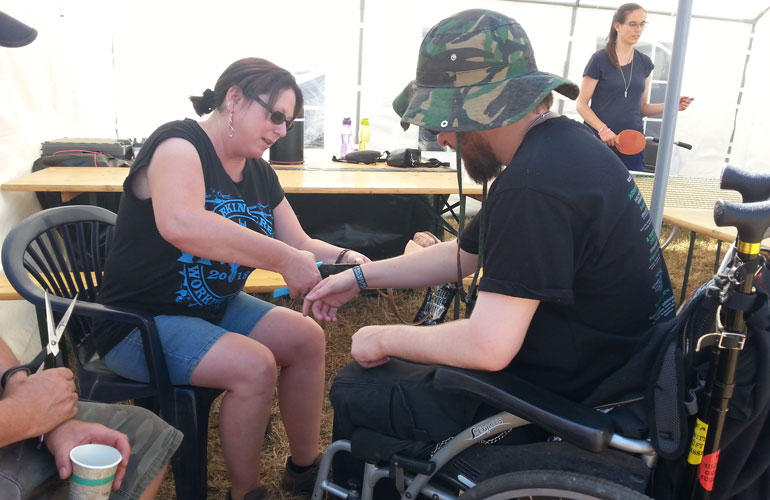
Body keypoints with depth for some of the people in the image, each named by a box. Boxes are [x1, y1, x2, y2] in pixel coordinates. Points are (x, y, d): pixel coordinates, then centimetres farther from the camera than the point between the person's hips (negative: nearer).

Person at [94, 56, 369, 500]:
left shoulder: (259, 174, 6)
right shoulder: (179, 144, -19)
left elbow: (300, 244, 10)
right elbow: (180, 224, -40)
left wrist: (342, 257, -12)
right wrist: (284, 259, -38)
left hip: (215, 308, 8)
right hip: (141, 321, -8)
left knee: (308, 338, -3)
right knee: (255, 365, -26)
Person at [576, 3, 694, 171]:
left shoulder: (645, 63, 11)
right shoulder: (599, 59, -4)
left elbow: (642, 107, 15)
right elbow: (582, 105, -5)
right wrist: (603, 130, -18)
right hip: (599, 141, -4)